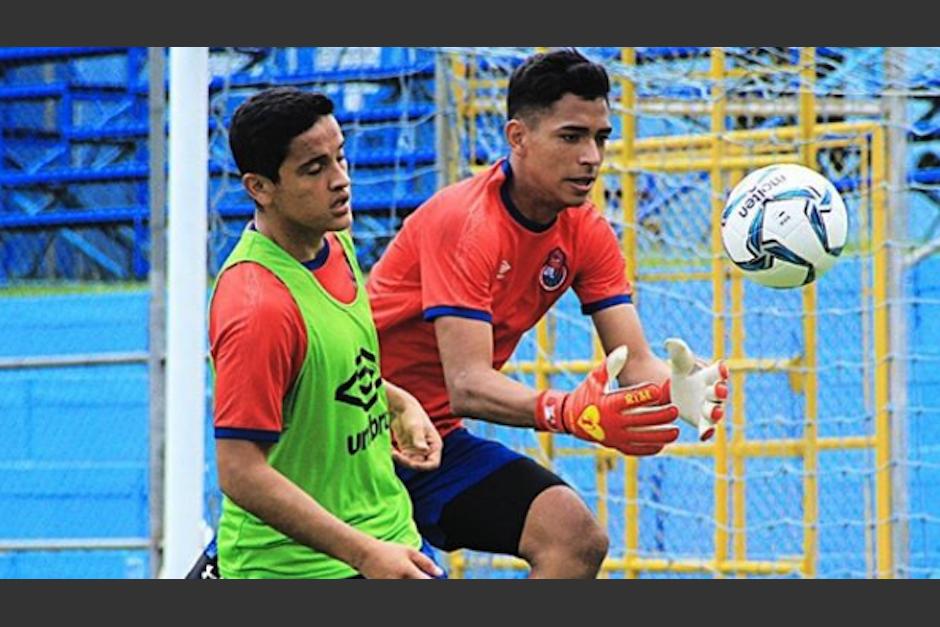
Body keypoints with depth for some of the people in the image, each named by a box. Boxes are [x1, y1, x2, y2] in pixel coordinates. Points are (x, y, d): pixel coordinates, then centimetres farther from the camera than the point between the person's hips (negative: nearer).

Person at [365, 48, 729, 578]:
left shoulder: (587, 233, 0)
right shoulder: (465, 222, -22)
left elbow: (635, 363, -6)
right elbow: (467, 385, -31)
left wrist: (681, 390, -31)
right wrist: (569, 413, -49)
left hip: (438, 437, 7)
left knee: (578, 539, -11)